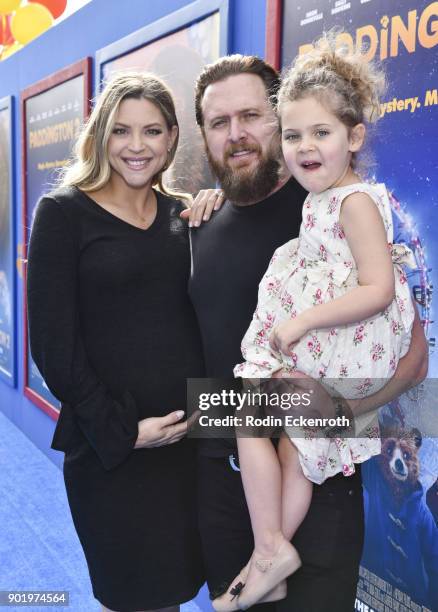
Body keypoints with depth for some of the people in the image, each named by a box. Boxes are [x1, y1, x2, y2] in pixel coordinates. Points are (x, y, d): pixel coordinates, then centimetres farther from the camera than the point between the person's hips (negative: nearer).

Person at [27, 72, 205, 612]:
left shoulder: (184, 214, 8)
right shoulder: (64, 212, -6)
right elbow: (53, 340, -10)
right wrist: (119, 428, -13)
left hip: (189, 432, 5)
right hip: (109, 443, -4)